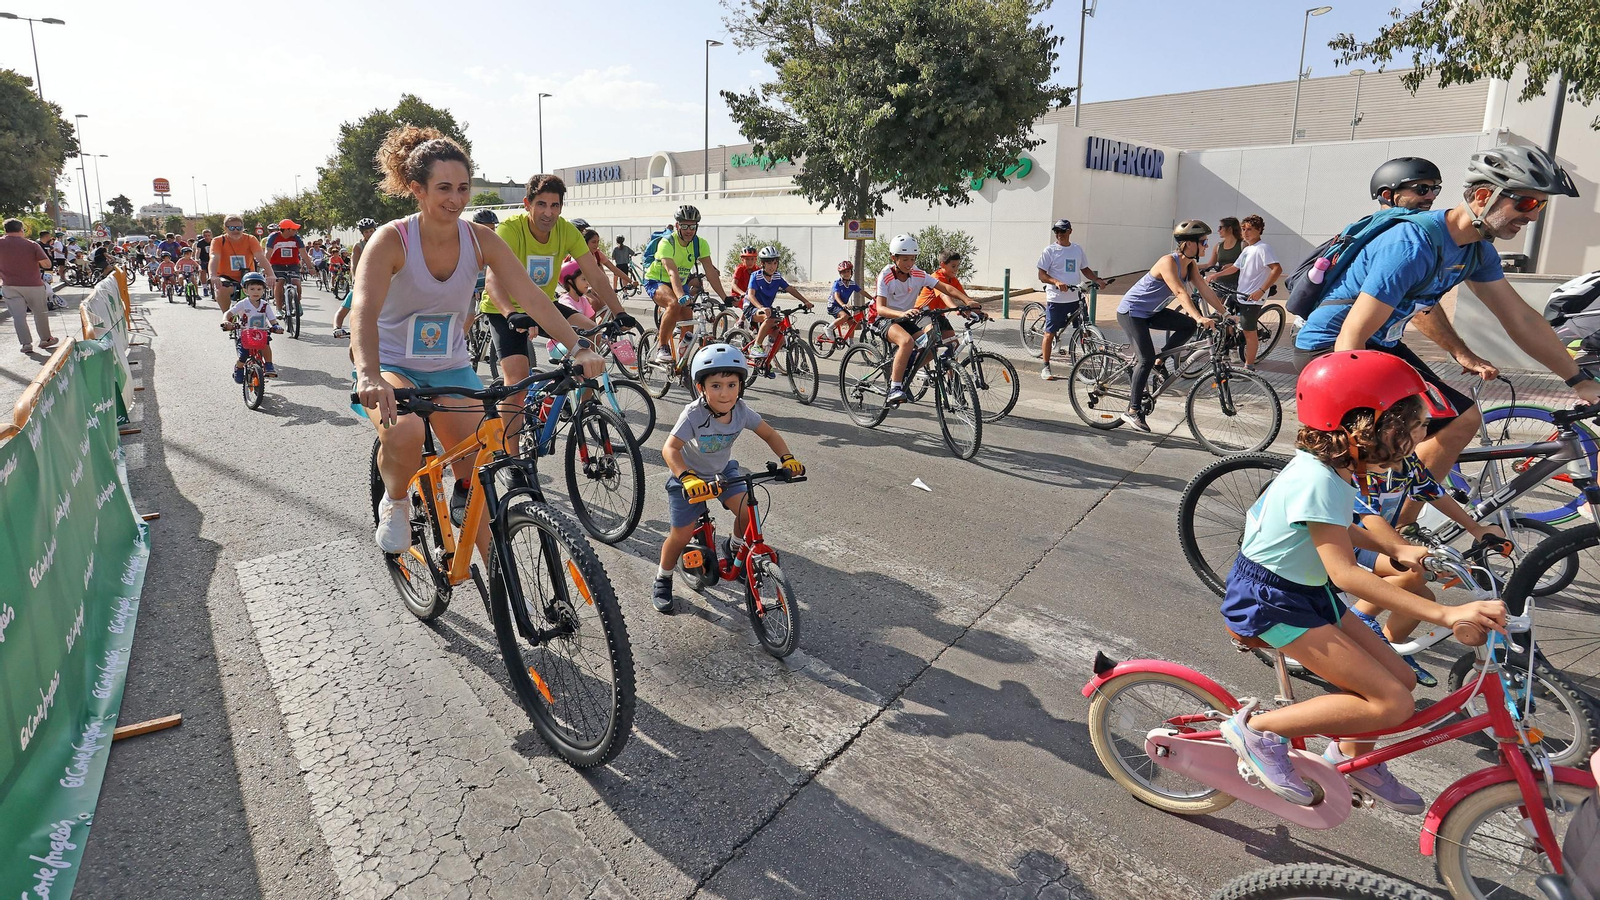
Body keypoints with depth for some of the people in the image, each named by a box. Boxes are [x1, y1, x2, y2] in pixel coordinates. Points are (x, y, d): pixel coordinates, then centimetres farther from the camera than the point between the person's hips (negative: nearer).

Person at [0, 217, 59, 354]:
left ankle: (26, 343, 0)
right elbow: (47, 264, -10)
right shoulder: (32, 245, -9)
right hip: (33, 285, -1)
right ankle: (45, 339, 22)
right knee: (40, 312, 13)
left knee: (18, 315, 3)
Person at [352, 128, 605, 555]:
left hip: (451, 368, 3)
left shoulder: (480, 239, -10)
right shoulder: (392, 239, -20)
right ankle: (395, 503, 0)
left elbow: (532, 297, -17)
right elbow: (364, 309, -35)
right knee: (404, 434, -34)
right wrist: (369, 376, -53)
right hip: (392, 365, -3)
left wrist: (578, 347, -32)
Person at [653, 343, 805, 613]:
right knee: (682, 535, -4)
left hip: (722, 471, 4)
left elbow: (769, 433, -8)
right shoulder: (694, 414, -33)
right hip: (690, 476, -4)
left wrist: (787, 458, -25)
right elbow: (669, 449, -40)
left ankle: (733, 547, 17)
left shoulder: (741, 410, -20)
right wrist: (688, 478, -57)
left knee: (748, 511, -16)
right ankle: (662, 581, 22)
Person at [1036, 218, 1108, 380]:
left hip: (1075, 298, 4)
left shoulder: (1078, 249, 10)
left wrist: (1098, 280, 5)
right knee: (1050, 333, 0)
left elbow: (1085, 269, 21)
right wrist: (1057, 282, -24)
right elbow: (1042, 275, -7)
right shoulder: (1050, 250, -4)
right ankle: (1045, 367, 9)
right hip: (1056, 299, -4)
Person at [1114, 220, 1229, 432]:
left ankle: (1160, 359, 7)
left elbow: (1205, 290, 0)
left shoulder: (1190, 265, 1)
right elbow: (1180, 292, -35)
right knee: (1147, 359, -15)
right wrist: (1199, 317, -45)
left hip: (1151, 312, 9)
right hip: (1131, 311, -8)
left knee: (1189, 325, -9)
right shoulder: (1168, 262, -24)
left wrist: (1226, 314, -6)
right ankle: (1133, 411, -9)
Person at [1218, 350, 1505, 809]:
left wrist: (1397, 549, 6)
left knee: (1401, 679, 11)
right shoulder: (1318, 481, -26)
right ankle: (1257, 728, -5)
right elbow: (1345, 572, -32)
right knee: (1392, 703, -13)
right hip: (1270, 600, -9)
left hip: (1307, 594, 10)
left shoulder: (1333, 468, 4)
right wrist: (1445, 614, -35)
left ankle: (1351, 755, 34)